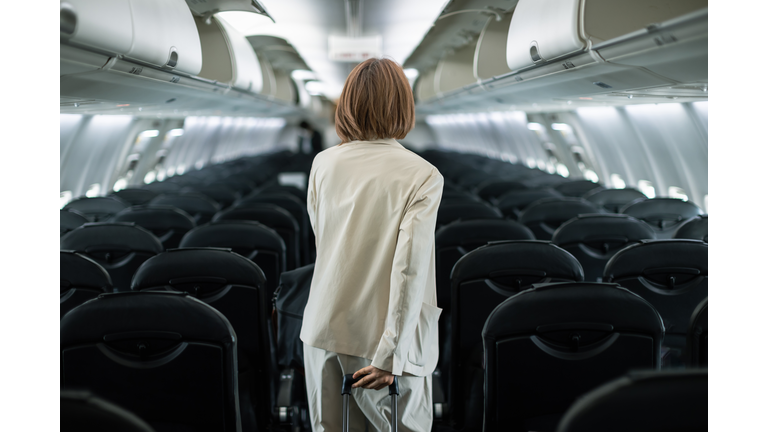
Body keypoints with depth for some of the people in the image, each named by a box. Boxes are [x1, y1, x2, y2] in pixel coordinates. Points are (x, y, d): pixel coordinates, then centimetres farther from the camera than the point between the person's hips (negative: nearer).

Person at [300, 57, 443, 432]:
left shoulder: (324, 163, 1)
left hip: (325, 330, 4)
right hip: (382, 338, -4)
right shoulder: (423, 176, -11)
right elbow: (410, 267, -18)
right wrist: (389, 354, -18)